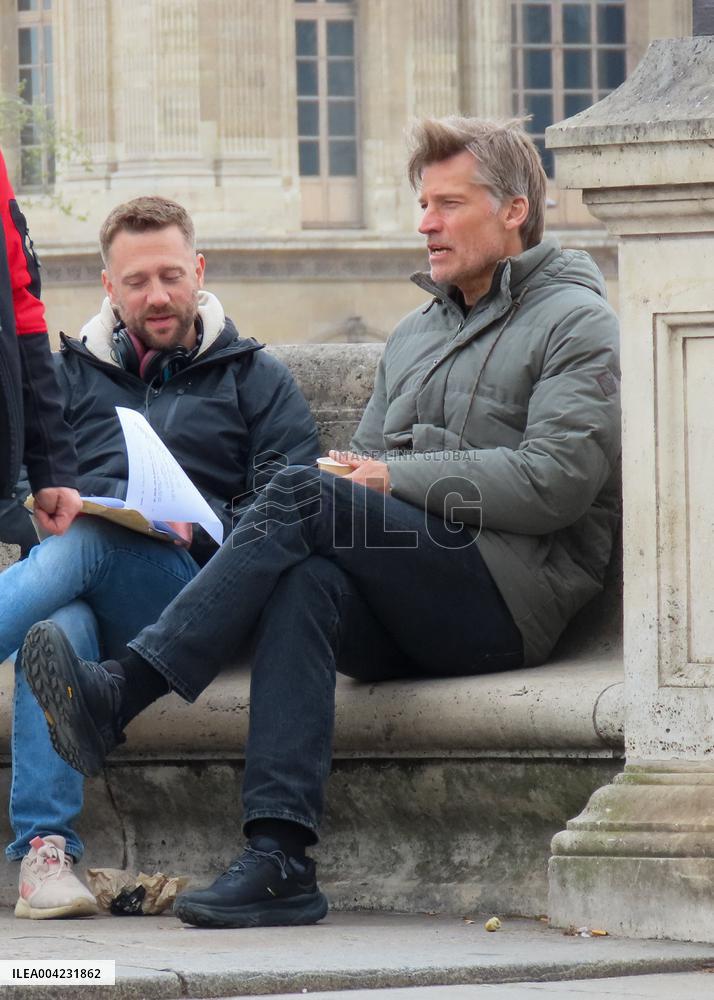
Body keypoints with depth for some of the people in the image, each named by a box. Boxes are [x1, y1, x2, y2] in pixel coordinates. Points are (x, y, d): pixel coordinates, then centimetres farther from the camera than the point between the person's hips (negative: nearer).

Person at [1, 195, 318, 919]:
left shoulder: (253, 378, 22)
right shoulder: (69, 375, 29)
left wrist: (199, 530, -11)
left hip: (185, 584, -2)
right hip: (64, 572, 2)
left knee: (85, 547, -36)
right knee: (60, 627, -37)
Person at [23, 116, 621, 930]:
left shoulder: (576, 322, 6)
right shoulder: (416, 333, 30)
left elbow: (558, 481, -8)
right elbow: (363, 459, 24)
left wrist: (401, 479, -9)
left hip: (508, 601, -6)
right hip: (403, 624, 6)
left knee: (303, 497, -26)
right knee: (308, 583, -31)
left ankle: (119, 692, -35)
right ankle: (278, 862, -44)